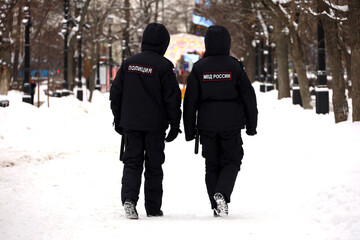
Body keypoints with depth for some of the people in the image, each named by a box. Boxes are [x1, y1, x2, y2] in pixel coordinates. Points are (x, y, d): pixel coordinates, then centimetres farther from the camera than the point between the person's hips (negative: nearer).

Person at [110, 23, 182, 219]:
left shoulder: (128, 63, 4)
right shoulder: (163, 66, -9)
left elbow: (115, 93, 9)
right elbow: (172, 98, -9)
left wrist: (118, 120, 18)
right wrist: (175, 125, 0)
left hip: (130, 124, 3)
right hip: (155, 125, -3)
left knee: (132, 161, 6)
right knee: (154, 165, 8)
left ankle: (129, 198, -17)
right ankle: (153, 208, 12)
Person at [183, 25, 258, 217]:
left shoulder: (199, 67, -3)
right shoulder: (234, 66, -5)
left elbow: (190, 100, -1)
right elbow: (249, 96, -2)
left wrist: (189, 130, 6)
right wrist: (251, 125, 8)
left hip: (207, 125, 1)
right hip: (231, 123, -1)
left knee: (212, 165, 11)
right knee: (231, 161, 10)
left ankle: (217, 206, 8)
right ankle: (222, 194, -15)